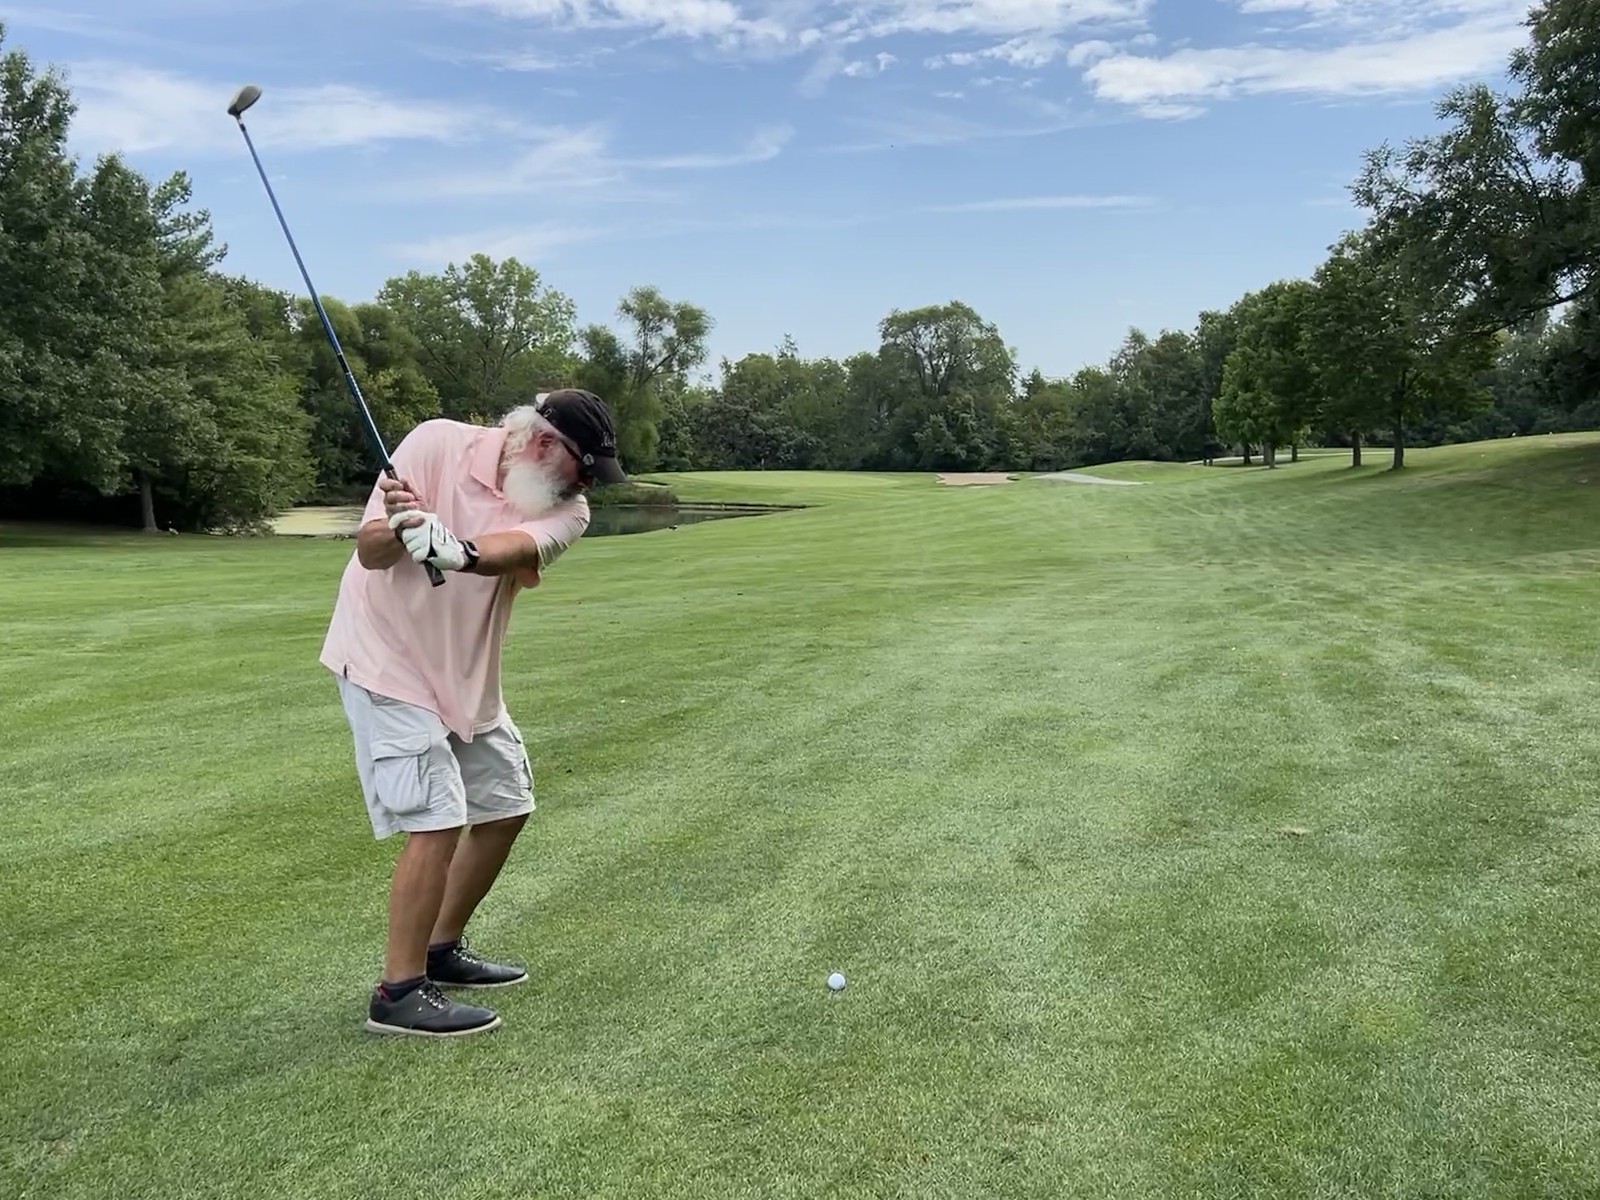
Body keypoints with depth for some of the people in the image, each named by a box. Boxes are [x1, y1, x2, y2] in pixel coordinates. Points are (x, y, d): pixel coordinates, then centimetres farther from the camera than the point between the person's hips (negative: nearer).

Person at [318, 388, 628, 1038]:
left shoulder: (566, 509, -7)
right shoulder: (438, 443, -17)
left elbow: (512, 549, -30)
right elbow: (370, 552, -19)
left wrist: (458, 549, -51)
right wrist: (399, 529, -41)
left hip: (467, 674, 7)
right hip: (389, 662, -7)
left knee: (505, 807, 14)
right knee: (437, 820, -14)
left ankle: (443, 949, 31)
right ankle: (399, 991, 0)